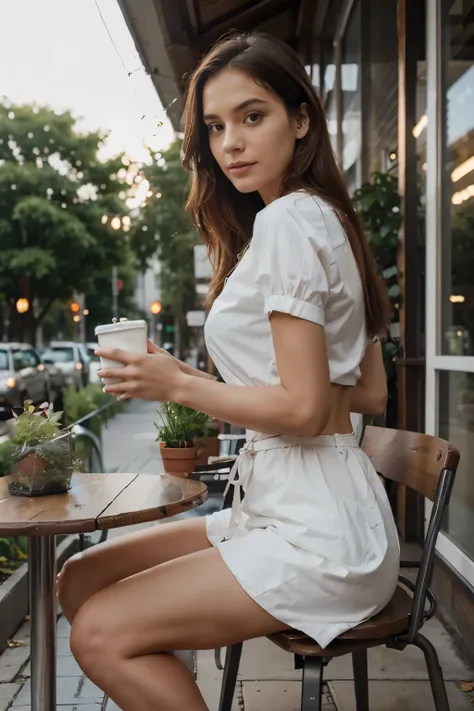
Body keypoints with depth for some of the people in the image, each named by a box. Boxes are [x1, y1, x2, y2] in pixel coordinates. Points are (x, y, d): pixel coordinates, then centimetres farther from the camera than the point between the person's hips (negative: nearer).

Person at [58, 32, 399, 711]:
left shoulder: (288, 220, -14)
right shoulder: (329, 220, 15)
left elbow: (303, 407, -20)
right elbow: (371, 393, 15)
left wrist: (180, 384, -7)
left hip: (317, 533, -10)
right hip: (283, 507, 10)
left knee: (101, 634, -12)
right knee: (80, 579, 8)